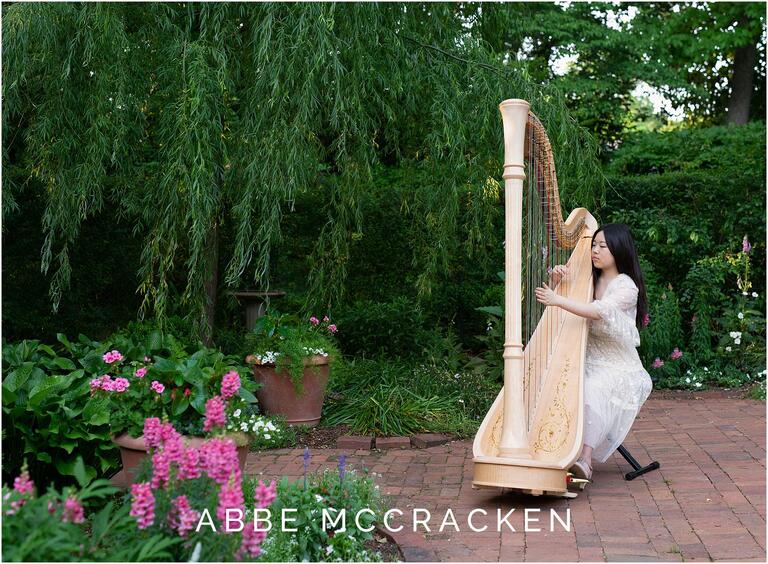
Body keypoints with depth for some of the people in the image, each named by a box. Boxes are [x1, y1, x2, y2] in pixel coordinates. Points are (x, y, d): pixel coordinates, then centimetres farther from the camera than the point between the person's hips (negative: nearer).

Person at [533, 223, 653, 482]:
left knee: (592, 390, -35)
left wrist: (558, 300, -35)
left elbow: (599, 311, -26)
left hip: (619, 370, -5)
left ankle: (585, 460, -40)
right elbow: (556, 313, 13)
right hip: (587, 365, 5)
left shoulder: (626, 286, -7)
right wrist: (555, 283, -6)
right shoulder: (589, 281, 13)